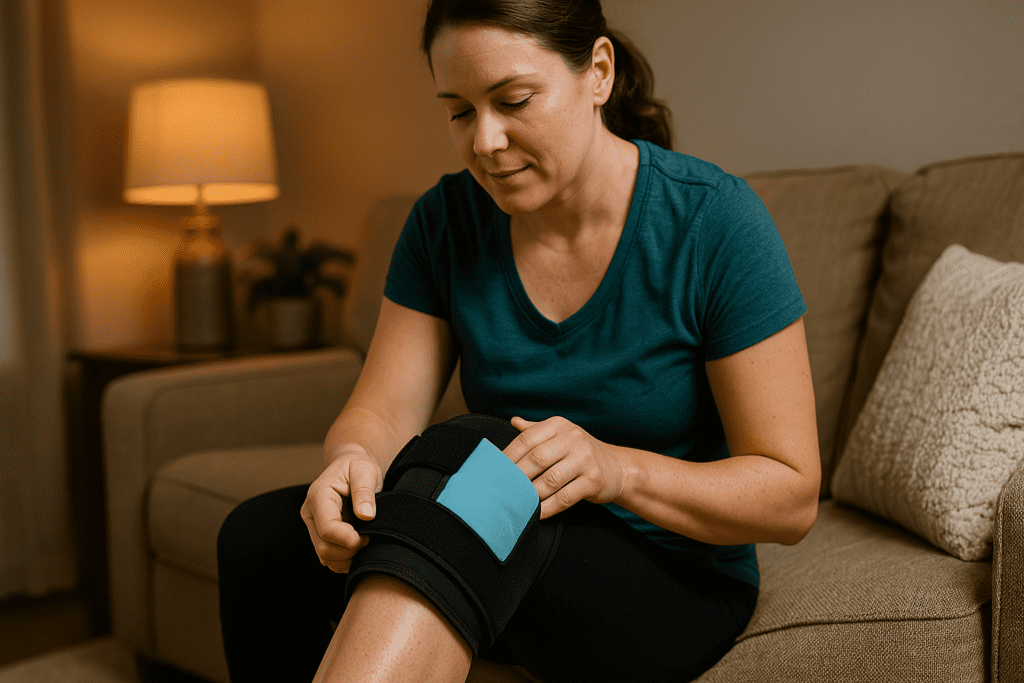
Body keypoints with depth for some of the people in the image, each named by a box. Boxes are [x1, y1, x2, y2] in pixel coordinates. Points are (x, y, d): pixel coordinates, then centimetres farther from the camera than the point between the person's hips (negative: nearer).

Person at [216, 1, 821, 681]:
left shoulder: (713, 220, -15)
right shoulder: (446, 221, -1)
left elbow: (793, 496, -15)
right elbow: (383, 413, -6)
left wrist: (617, 470, -32)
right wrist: (354, 464, -31)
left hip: (672, 574, -4)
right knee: (258, 533, -17)